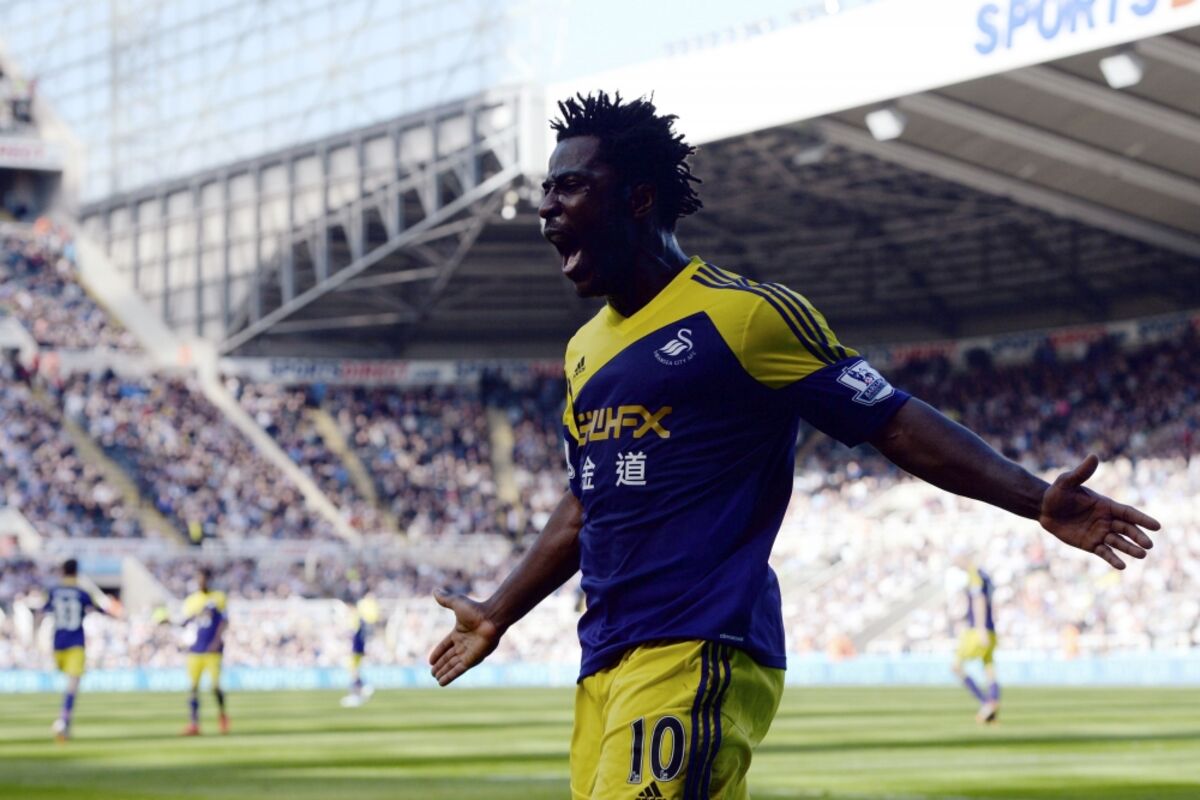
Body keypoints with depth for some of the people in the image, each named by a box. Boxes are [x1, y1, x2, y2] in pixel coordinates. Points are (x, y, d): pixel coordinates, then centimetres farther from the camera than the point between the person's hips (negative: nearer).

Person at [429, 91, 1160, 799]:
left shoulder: (743, 314, -5)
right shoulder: (584, 349, 19)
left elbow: (894, 421, -5)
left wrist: (1037, 498, -16)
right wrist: (499, 615, 42)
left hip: (697, 658, -8)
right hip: (606, 665, 8)